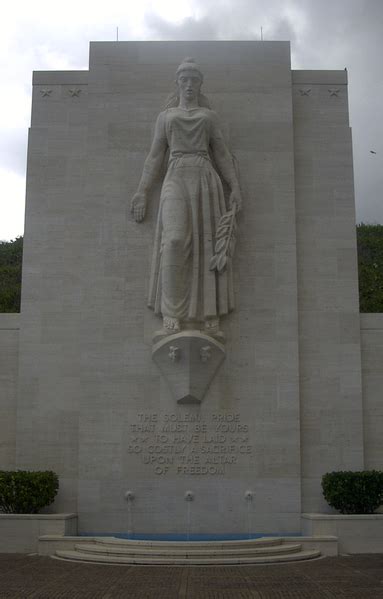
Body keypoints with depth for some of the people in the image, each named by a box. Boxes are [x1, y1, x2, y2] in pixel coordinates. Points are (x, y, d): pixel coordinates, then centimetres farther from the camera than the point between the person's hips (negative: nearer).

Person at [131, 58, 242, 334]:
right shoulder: (165, 117, 17)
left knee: (207, 244, -6)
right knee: (175, 241, -19)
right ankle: (172, 312, -14)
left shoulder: (209, 116, 18)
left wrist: (235, 188, 1)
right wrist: (142, 192, 5)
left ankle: (208, 312, -3)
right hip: (176, 179, -1)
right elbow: (155, 157, 13)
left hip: (206, 180, 1)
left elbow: (223, 155, 13)